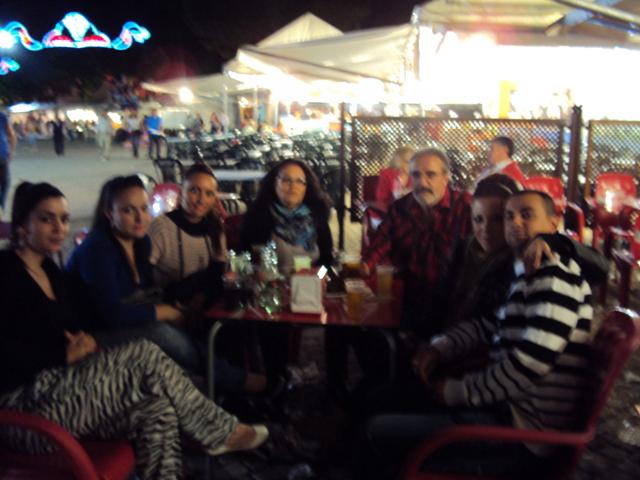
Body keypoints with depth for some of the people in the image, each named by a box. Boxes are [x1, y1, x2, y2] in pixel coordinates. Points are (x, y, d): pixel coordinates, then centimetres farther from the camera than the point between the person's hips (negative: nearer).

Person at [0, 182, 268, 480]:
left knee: (156, 408, -17)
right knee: (145, 356, -19)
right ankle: (219, 432, -3)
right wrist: (65, 355, -15)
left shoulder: (51, 272, 16)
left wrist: (85, 342, -4)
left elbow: (73, 329, 19)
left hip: (59, 382, 8)